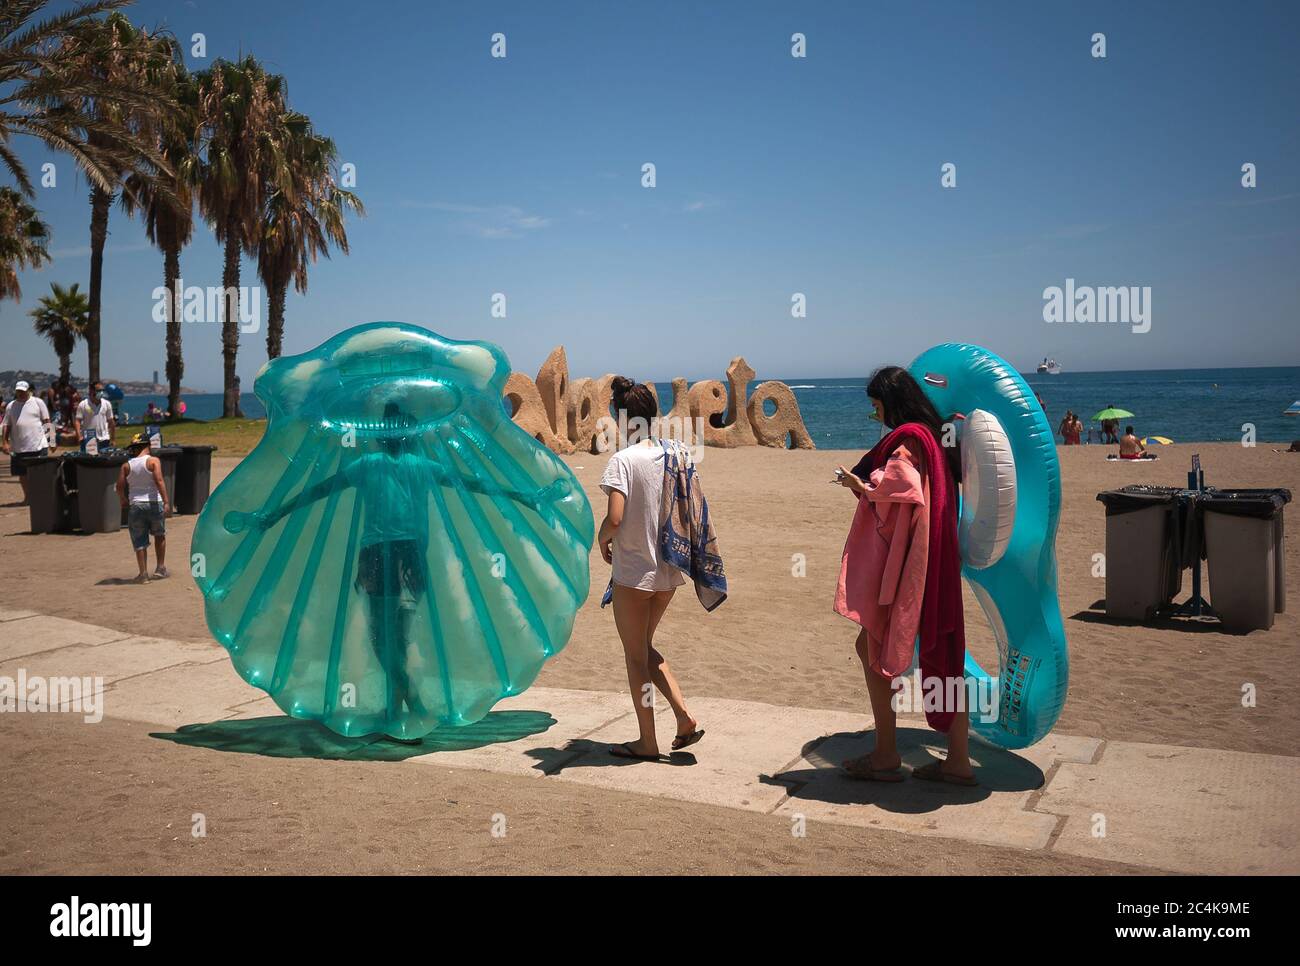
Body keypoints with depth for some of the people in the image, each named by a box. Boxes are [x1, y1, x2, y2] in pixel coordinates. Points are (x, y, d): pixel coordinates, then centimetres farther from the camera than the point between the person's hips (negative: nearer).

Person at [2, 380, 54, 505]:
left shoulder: (38, 402, 2)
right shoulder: (10, 406, 10)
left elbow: (46, 421, 3)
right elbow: (6, 426, 11)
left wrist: (50, 439, -4)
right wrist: (4, 442, 1)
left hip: (38, 445, -3)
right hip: (18, 447, 4)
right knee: (22, 474, 11)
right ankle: (27, 497, 24)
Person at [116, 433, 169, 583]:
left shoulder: (126, 465, 4)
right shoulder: (153, 461, -4)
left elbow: (119, 487, 0)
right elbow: (159, 480, -16)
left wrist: (123, 501, 19)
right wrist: (165, 501, -17)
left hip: (135, 505, 1)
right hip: (154, 503, -1)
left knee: (139, 542, 7)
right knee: (159, 535, 19)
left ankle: (143, 573, 4)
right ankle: (160, 568, 18)